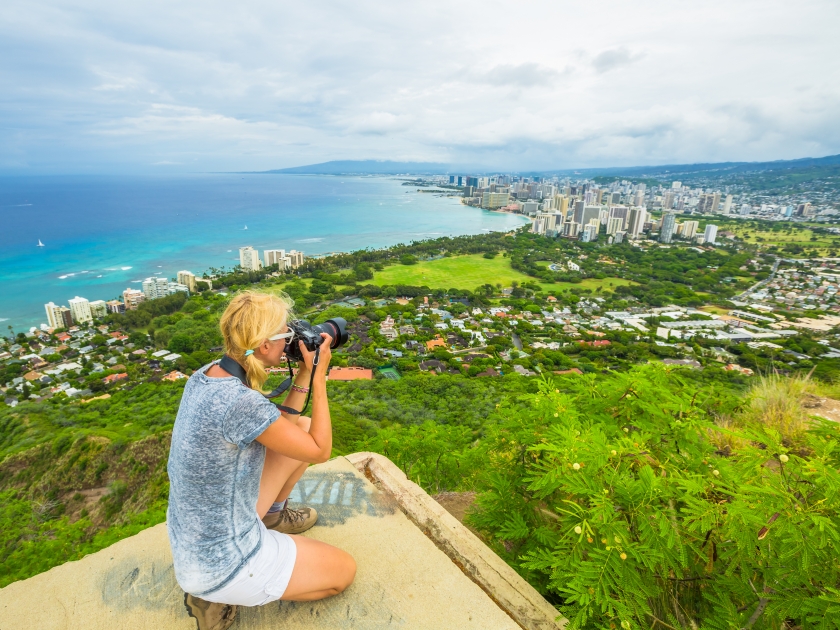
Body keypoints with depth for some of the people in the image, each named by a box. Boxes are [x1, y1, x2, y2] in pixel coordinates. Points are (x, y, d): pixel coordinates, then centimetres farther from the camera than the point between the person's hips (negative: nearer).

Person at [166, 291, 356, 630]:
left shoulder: (205, 374, -7)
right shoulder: (242, 402, -34)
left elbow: (282, 429, 5)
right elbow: (319, 451, -18)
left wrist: (303, 374, -3)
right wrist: (319, 376, -16)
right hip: (222, 560, -8)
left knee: (303, 426, 9)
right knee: (344, 570, 12)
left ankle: (271, 516, 28)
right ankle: (219, 594, 8)